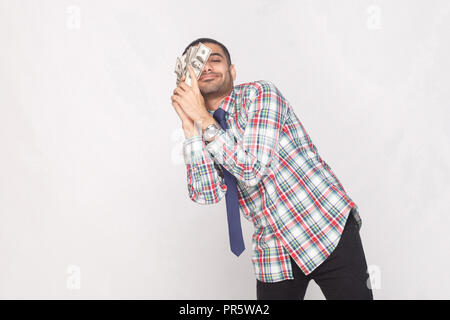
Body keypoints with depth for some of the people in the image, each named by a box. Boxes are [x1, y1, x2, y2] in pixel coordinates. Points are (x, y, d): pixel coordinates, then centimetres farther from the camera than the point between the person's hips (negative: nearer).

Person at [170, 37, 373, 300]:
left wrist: (203, 118, -16)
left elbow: (252, 170, -20)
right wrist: (189, 125, -11)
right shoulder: (202, 129, 7)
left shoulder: (260, 93, -9)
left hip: (328, 231, -4)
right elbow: (207, 194, -10)